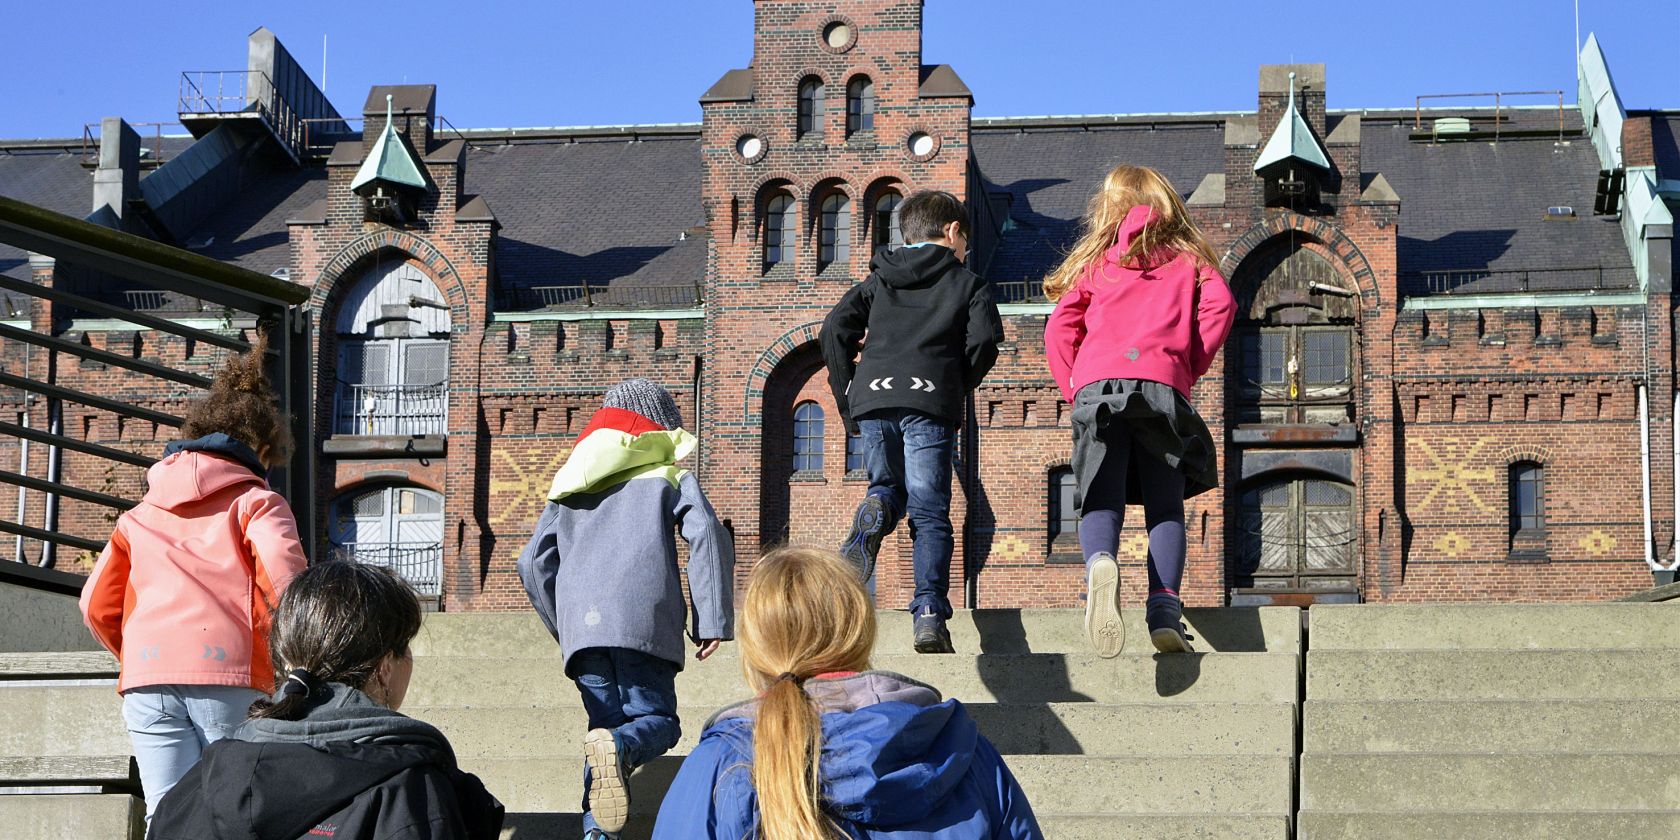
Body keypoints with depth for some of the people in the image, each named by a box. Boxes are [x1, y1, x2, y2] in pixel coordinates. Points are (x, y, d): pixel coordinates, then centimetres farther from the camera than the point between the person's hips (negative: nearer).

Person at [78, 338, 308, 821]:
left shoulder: (141, 514, 22)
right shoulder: (256, 503, 9)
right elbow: (285, 581, -9)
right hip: (230, 677, -3)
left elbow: (98, 605, 17)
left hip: (147, 684, 3)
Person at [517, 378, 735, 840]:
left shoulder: (570, 483, 28)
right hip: (644, 620, -3)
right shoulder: (667, 473, 17)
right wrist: (712, 621, -2)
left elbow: (533, 563, 22)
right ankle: (619, 747, -33)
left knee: (606, 723, 9)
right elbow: (709, 535, 0)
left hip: (581, 624, 3)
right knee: (657, 721, 2)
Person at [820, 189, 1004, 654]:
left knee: (888, 489, 20)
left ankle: (875, 512, -18)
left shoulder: (877, 280, 23)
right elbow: (984, 340, -1)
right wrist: (958, 388, 14)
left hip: (873, 398, 3)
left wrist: (847, 399, 15)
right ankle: (930, 614, -15)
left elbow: (835, 332, 11)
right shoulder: (967, 283, 15)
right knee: (929, 513, -1)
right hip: (929, 404, -2)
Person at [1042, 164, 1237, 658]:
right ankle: (1164, 607, -17)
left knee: (1100, 502, -5)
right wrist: (1190, 368, 9)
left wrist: (1073, 389, 18)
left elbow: (1059, 329, 13)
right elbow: (1219, 305, 3)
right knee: (1165, 505, 4)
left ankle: (1100, 563, -37)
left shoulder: (1095, 260, 23)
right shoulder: (1187, 257, 21)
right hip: (1163, 385, 0)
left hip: (1096, 385, 0)